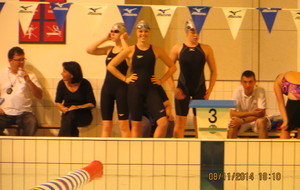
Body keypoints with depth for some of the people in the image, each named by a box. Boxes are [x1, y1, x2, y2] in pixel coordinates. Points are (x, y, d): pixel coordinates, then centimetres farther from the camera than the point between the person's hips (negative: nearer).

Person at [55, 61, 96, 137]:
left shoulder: (85, 84, -5)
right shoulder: (62, 84, 4)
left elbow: (92, 104, -5)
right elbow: (58, 102, 13)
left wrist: (77, 107, -20)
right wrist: (63, 109, -10)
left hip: (83, 114, -2)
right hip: (67, 115, 2)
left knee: (72, 114, -36)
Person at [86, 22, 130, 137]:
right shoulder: (109, 49, 13)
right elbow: (90, 50, 6)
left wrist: (122, 39, -12)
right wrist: (105, 39, 4)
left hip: (121, 88, -6)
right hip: (107, 87, 6)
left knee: (123, 125, -6)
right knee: (106, 125, 6)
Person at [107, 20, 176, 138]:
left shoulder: (156, 50, 4)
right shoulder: (130, 50, 1)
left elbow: (172, 67, 14)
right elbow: (110, 66, 4)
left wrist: (161, 80, 5)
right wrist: (125, 79, 0)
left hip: (151, 89, 1)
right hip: (135, 90, -1)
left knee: (163, 122, -13)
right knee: (136, 125, 4)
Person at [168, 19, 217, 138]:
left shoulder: (206, 49, 3)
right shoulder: (177, 48, 1)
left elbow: (213, 71, 8)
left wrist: (209, 90, -1)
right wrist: (174, 88, -7)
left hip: (200, 88, 1)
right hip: (183, 88, -1)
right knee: (180, 122, -1)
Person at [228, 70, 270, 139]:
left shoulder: (260, 91, -19)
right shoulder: (238, 91, -15)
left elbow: (261, 113, -24)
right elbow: (232, 113, -19)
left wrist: (242, 121, -33)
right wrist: (251, 113, -31)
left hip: (256, 120, -1)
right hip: (242, 120, 1)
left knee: (262, 121, -33)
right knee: (233, 123, -30)